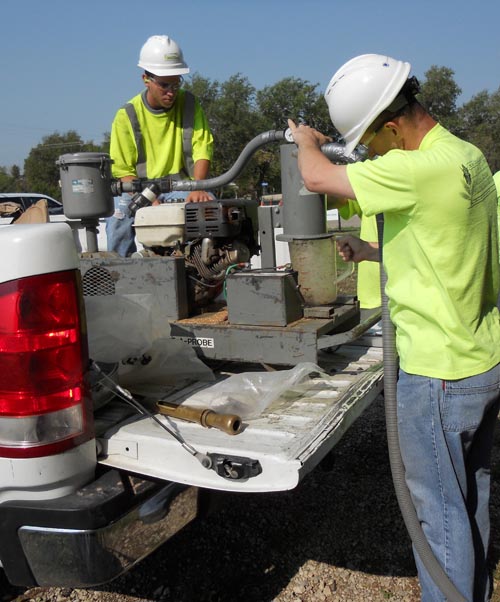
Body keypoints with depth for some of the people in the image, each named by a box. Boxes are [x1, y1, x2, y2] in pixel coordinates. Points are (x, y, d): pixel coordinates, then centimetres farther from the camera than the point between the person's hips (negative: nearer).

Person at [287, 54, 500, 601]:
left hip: (441, 370, -9)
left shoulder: (420, 170, -25)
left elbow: (316, 177, -17)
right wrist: (374, 253, 11)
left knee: (439, 509, 7)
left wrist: (304, 140, 4)